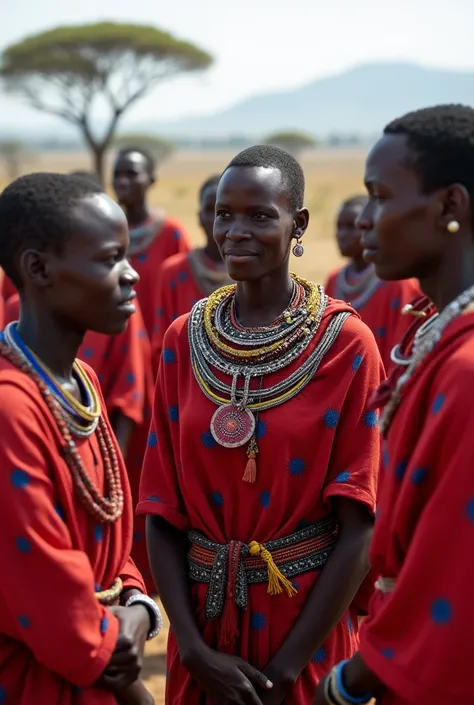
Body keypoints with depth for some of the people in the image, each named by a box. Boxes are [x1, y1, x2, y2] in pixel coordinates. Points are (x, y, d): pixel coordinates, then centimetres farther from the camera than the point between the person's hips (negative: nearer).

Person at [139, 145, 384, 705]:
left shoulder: (347, 344, -10)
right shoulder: (183, 340, -1)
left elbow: (358, 526, -11)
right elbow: (162, 510, -1)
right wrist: (193, 647, -10)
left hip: (308, 616, -3)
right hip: (203, 612, 3)